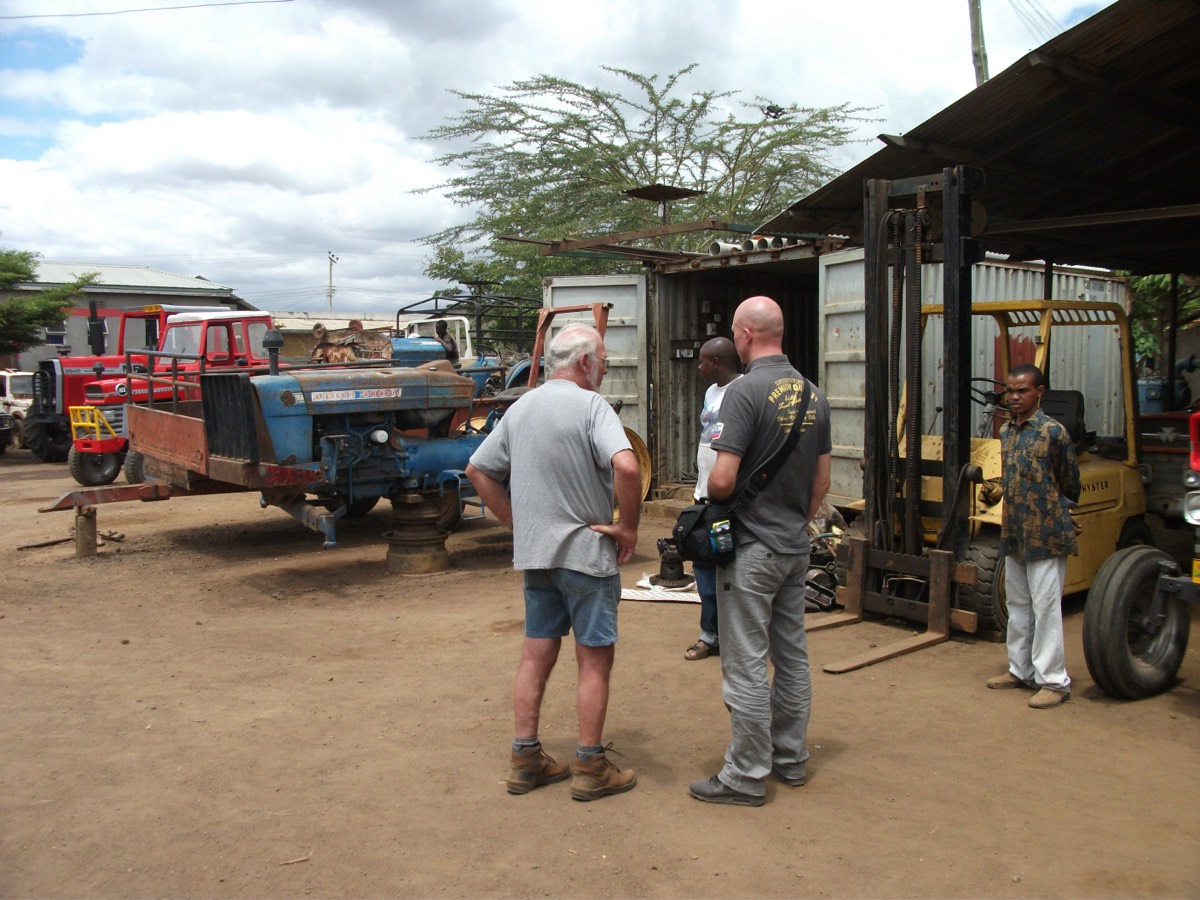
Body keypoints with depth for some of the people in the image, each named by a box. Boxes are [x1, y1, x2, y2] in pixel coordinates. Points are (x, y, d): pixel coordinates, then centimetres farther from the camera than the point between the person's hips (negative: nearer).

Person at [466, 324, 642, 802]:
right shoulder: (591, 406, -13)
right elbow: (626, 466, -29)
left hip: (534, 554, 7)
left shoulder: (520, 407, 9)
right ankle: (590, 768, 13)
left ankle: (525, 760, 21)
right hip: (587, 552, -6)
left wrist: (516, 521, 14)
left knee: (536, 656, 13)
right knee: (594, 660, 4)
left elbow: (478, 470, 14)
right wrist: (628, 526, -16)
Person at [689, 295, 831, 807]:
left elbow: (722, 479, -23)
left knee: (746, 665, 0)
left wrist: (712, 506, -1)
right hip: (797, 548, 8)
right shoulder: (812, 394, 7)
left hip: (752, 549, -8)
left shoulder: (745, 391, -17)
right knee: (792, 654, 16)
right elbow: (822, 481, 12)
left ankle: (747, 776, 9)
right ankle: (791, 758, 29)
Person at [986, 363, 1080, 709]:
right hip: (1014, 534, 7)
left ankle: (1053, 680, 4)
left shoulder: (1053, 431, -11)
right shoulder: (1006, 432, 10)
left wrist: (1059, 510, 10)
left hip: (1046, 535, -7)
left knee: (1046, 607, -4)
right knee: (1017, 605, 15)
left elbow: (1070, 482, -2)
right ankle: (1021, 670, 26)